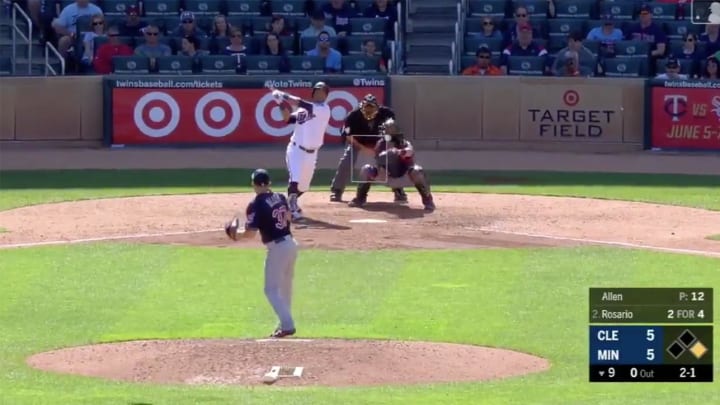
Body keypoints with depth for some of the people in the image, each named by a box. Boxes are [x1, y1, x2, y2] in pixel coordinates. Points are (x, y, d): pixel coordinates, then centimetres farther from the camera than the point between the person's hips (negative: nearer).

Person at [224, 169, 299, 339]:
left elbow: (251, 233, -18)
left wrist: (236, 234, 0)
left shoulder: (256, 205, -16)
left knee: (272, 289, -1)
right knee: (285, 286, 22)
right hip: (291, 243, 8)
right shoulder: (280, 197, 6)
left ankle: (287, 325, -11)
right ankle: (286, 322, 31)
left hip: (277, 248, -8)